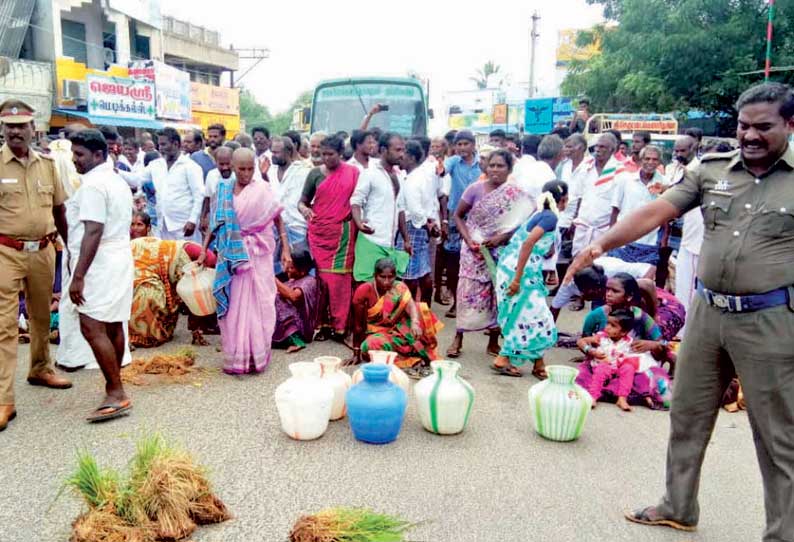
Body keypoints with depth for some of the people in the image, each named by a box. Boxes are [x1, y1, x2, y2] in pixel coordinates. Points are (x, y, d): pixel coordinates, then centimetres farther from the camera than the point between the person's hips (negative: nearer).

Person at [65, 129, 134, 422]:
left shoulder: (93, 184, -14)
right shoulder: (118, 181, 18)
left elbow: (93, 232, -21)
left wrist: (78, 276, -22)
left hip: (100, 265, -10)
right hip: (120, 259, 10)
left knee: (92, 327, -10)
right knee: (113, 326, 11)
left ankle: (116, 393, -10)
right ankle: (115, 386, 18)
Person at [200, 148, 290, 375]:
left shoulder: (262, 189, -3)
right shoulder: (223, 190, 6)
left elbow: (278, 220, -2)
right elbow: (217, 223, 9)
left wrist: (285, 249, -8)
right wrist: (204, 250, 6)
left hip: (257, 255, -3)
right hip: (232, 255, 3)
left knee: (256, 303, 2)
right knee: (234, 304, 6)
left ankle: (256, 355, 11)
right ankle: (235, 356, 16)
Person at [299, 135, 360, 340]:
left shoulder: (353, 173, 1)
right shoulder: (315, 173, 4)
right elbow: (303, 200, 7)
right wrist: (304, 209, -15)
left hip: (342, 232, -1)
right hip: (319, 231, 1)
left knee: (340, 277, 1)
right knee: (321, 276, 4)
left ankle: (339, 324, 9)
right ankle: (323, 323, 12)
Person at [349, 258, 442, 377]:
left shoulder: (400, 287, -8)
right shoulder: (364, 291, -16)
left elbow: (411, 306, -26)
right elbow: (358, 324, -10)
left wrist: (415, 323, -48)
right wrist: (356, 352, -8)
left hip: (398, 329, 2)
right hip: (377, 334, -2)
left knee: (422, 309, -22)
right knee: (369, 346, -38)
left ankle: (423, 353, -24)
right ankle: (415, 359, -28)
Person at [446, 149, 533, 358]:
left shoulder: (517, 195, -5)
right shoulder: (475, 189, -5)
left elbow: (524, 223, -7)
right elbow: (458, 216, 2)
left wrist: (502, 237, -19)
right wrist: (468, 239, -11)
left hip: (501, 252, 1)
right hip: (474, 250, 0)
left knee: (498, 293, 5)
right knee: (468, 291, -1)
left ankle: (493, 341, 19)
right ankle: (458, 338, 11)